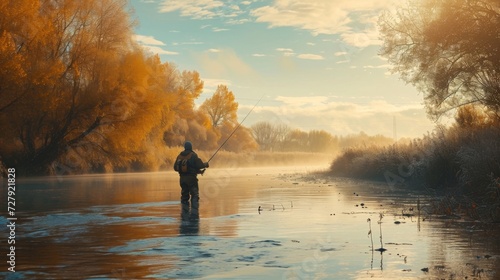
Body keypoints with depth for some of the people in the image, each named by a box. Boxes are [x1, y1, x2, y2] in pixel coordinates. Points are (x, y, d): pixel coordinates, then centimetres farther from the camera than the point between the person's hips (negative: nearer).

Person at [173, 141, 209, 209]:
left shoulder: (180, 156, 8)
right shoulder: (193, 155, -8)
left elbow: (175, 167, 11)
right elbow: (199, 165, -11)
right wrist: (205, 164, 8)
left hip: (182, 178, 5)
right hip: (191, 178, -5)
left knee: (184, 196, 12)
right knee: (195, 195, -2)